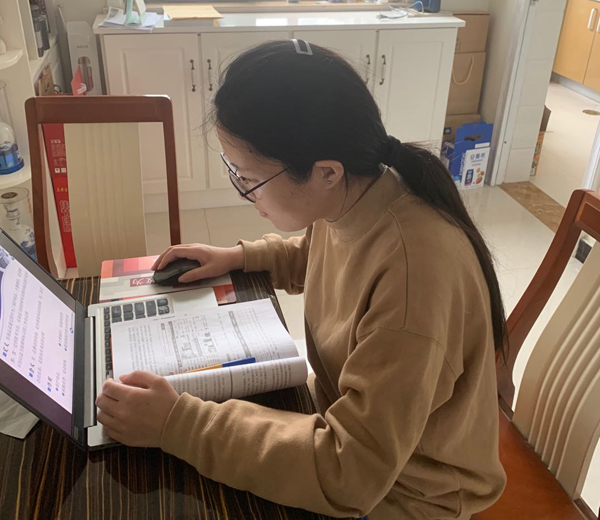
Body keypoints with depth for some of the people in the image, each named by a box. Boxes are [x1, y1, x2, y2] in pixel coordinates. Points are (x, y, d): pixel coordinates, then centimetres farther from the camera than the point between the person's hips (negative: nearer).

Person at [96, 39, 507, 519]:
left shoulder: (414, 272, -37)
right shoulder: (343, 200, -13)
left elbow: (349, 473, -30)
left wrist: (176, 423, -28)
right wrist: (240, 258, 0)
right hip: (345, 420, 6)